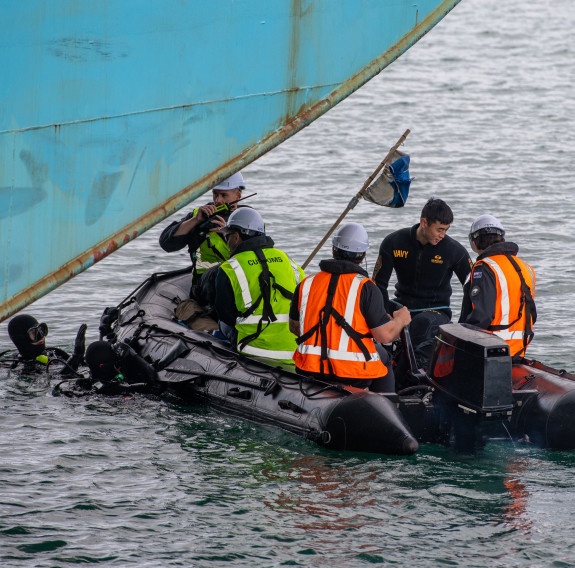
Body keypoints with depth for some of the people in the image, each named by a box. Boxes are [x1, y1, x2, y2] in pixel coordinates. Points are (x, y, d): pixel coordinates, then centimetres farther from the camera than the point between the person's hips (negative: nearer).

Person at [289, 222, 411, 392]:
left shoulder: (307, 283, 1)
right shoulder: (365, 287, -12)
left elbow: (294, 326, 13)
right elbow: (385, 335, -12)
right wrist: (400, 320, 10)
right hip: (353, 376, -4)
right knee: (383, 356, 28)